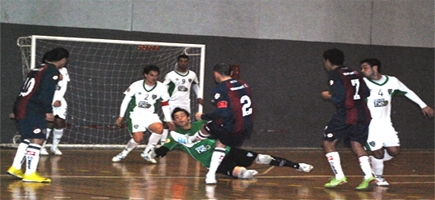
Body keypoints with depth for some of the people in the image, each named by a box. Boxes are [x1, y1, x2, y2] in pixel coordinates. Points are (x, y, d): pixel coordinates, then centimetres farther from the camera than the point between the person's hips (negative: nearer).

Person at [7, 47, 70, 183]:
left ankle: (15, 168, 22)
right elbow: (46, 93, -17)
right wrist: (49, 111, -17)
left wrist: (16, 111, 25)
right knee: (37, 140, -9)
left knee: (28, 139, 20)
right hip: (33, 111, -10)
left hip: (21, 109, 10)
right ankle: (30, 174, -12)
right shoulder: (53, 71, -6)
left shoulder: (38, 69, 21)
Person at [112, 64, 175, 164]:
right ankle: (123, 154, 8)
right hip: (136, 115, -2)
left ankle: (146, 153, -8)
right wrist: (121, 117, -1)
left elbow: (165, 104, 7)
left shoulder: (161, 87, -3)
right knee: (138, 138, -21)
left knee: (159, 129, -28)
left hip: (151, 115, 2)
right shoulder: (136, 85, -9)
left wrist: (168, 120, 2)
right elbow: (126, 100, 0)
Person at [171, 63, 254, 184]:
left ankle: (190, 140, 46)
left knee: (207, 127, 18)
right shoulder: (243, 85, 8)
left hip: (232, 127, -7)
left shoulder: (220, 89, -13)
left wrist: (203, 116, -7)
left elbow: (222, 113, -22)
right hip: (247, 128, 7)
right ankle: (211, 175, 20)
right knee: (221, 144, 24)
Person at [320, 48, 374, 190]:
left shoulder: (335, 75, -6)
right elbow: (366, 93, 14)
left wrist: (328, 96, 4)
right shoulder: (354, 73, 14)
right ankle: (368, 175, -8)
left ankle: (339, 177, -2)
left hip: (345, 115, -7)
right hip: (362, 114, 7)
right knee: (357, 144, 13)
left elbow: (339, 98, -14)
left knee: (328, 143, 6)